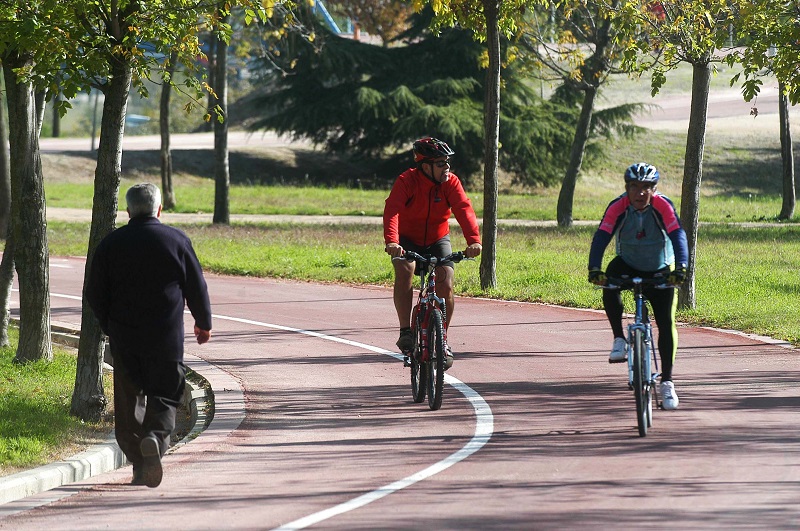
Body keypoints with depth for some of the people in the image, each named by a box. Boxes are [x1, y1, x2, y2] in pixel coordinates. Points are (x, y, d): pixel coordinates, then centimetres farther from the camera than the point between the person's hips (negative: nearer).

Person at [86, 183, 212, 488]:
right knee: (164, 394, 4)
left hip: (124, 337, 1)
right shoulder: (176, 240, -1)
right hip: (167, 337, -1)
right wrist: (204, 323, 20)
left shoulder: (111, 244, 1)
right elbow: (197, 287, 5)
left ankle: (139, 463, 6)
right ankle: (156, 437, -23)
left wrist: (109, 326, 22)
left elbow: (95, 294, 5)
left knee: (129, 398, 9)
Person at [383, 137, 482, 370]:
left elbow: (464, 209, -29)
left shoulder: (451, 182, -15)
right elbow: (392, 210, -36)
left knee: (445, 285, -17)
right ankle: (405, 331, -25)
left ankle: (442, 339, 4)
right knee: (404, 270, -32)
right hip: (408, 239, -2)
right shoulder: (407, 181, -22)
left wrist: (473, 240, -46)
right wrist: (391, 241, -54)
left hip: (438, 240, 2)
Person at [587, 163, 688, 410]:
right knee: (609, 283, -33)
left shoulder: (663, 206, -22)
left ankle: (667, 382, -5)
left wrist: (681, 268, -48)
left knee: (666, 323, -13)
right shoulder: (618, 208, -21)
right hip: (628, 266, 1)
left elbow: (678, 236, -32)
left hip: (660, 272, -1)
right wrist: (595, 269, -46)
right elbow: (601, 237, -29)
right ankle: (619, 340, -19)